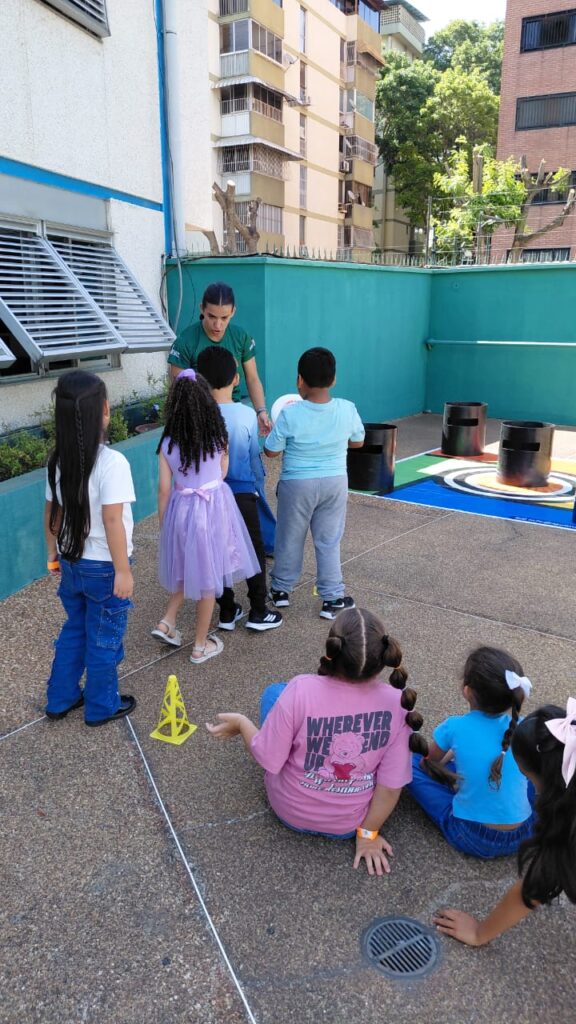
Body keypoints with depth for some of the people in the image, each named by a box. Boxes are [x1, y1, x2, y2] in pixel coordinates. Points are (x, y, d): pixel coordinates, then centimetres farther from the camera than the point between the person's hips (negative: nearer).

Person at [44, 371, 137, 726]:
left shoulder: (58, 459, -2)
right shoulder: (112, 462, -23)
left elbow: (51, 511, 6)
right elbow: (112, 521, -24)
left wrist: (53, 551, 19)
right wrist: (123, 570, -17)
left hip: (71, 562, 7)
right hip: (103, 567, -6)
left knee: (74, 630, 24)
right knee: (104, 639, 12)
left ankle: (61, 700, 37)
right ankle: (102, 707, 29)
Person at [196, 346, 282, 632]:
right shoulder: (247, 414, -15)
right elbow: (254, 456, -5)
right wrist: (258, 481, 14)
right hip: (243, 494, -2)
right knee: (254, 552, 12)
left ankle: (227, 612, 24)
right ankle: (258, 612, 19)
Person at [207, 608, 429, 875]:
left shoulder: (301, 690, -31)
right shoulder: (397, 702, -24)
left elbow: (268, 759, -19)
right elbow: (392, 785, -16)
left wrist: (241, 724, 0)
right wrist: (368, 833, 1)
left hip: (291, 812, -1)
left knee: (274, 691, 13)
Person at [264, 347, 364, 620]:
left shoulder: (290, 415, -18)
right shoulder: (347, 409, -10)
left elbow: (271, 451, -9)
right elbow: (358, 442, 6)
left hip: (297, 484, -2)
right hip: (335, 482, 2)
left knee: (290, 538, 15)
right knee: (329, 541, 11)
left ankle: (281, 589, 32)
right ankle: (332, 599, 17)